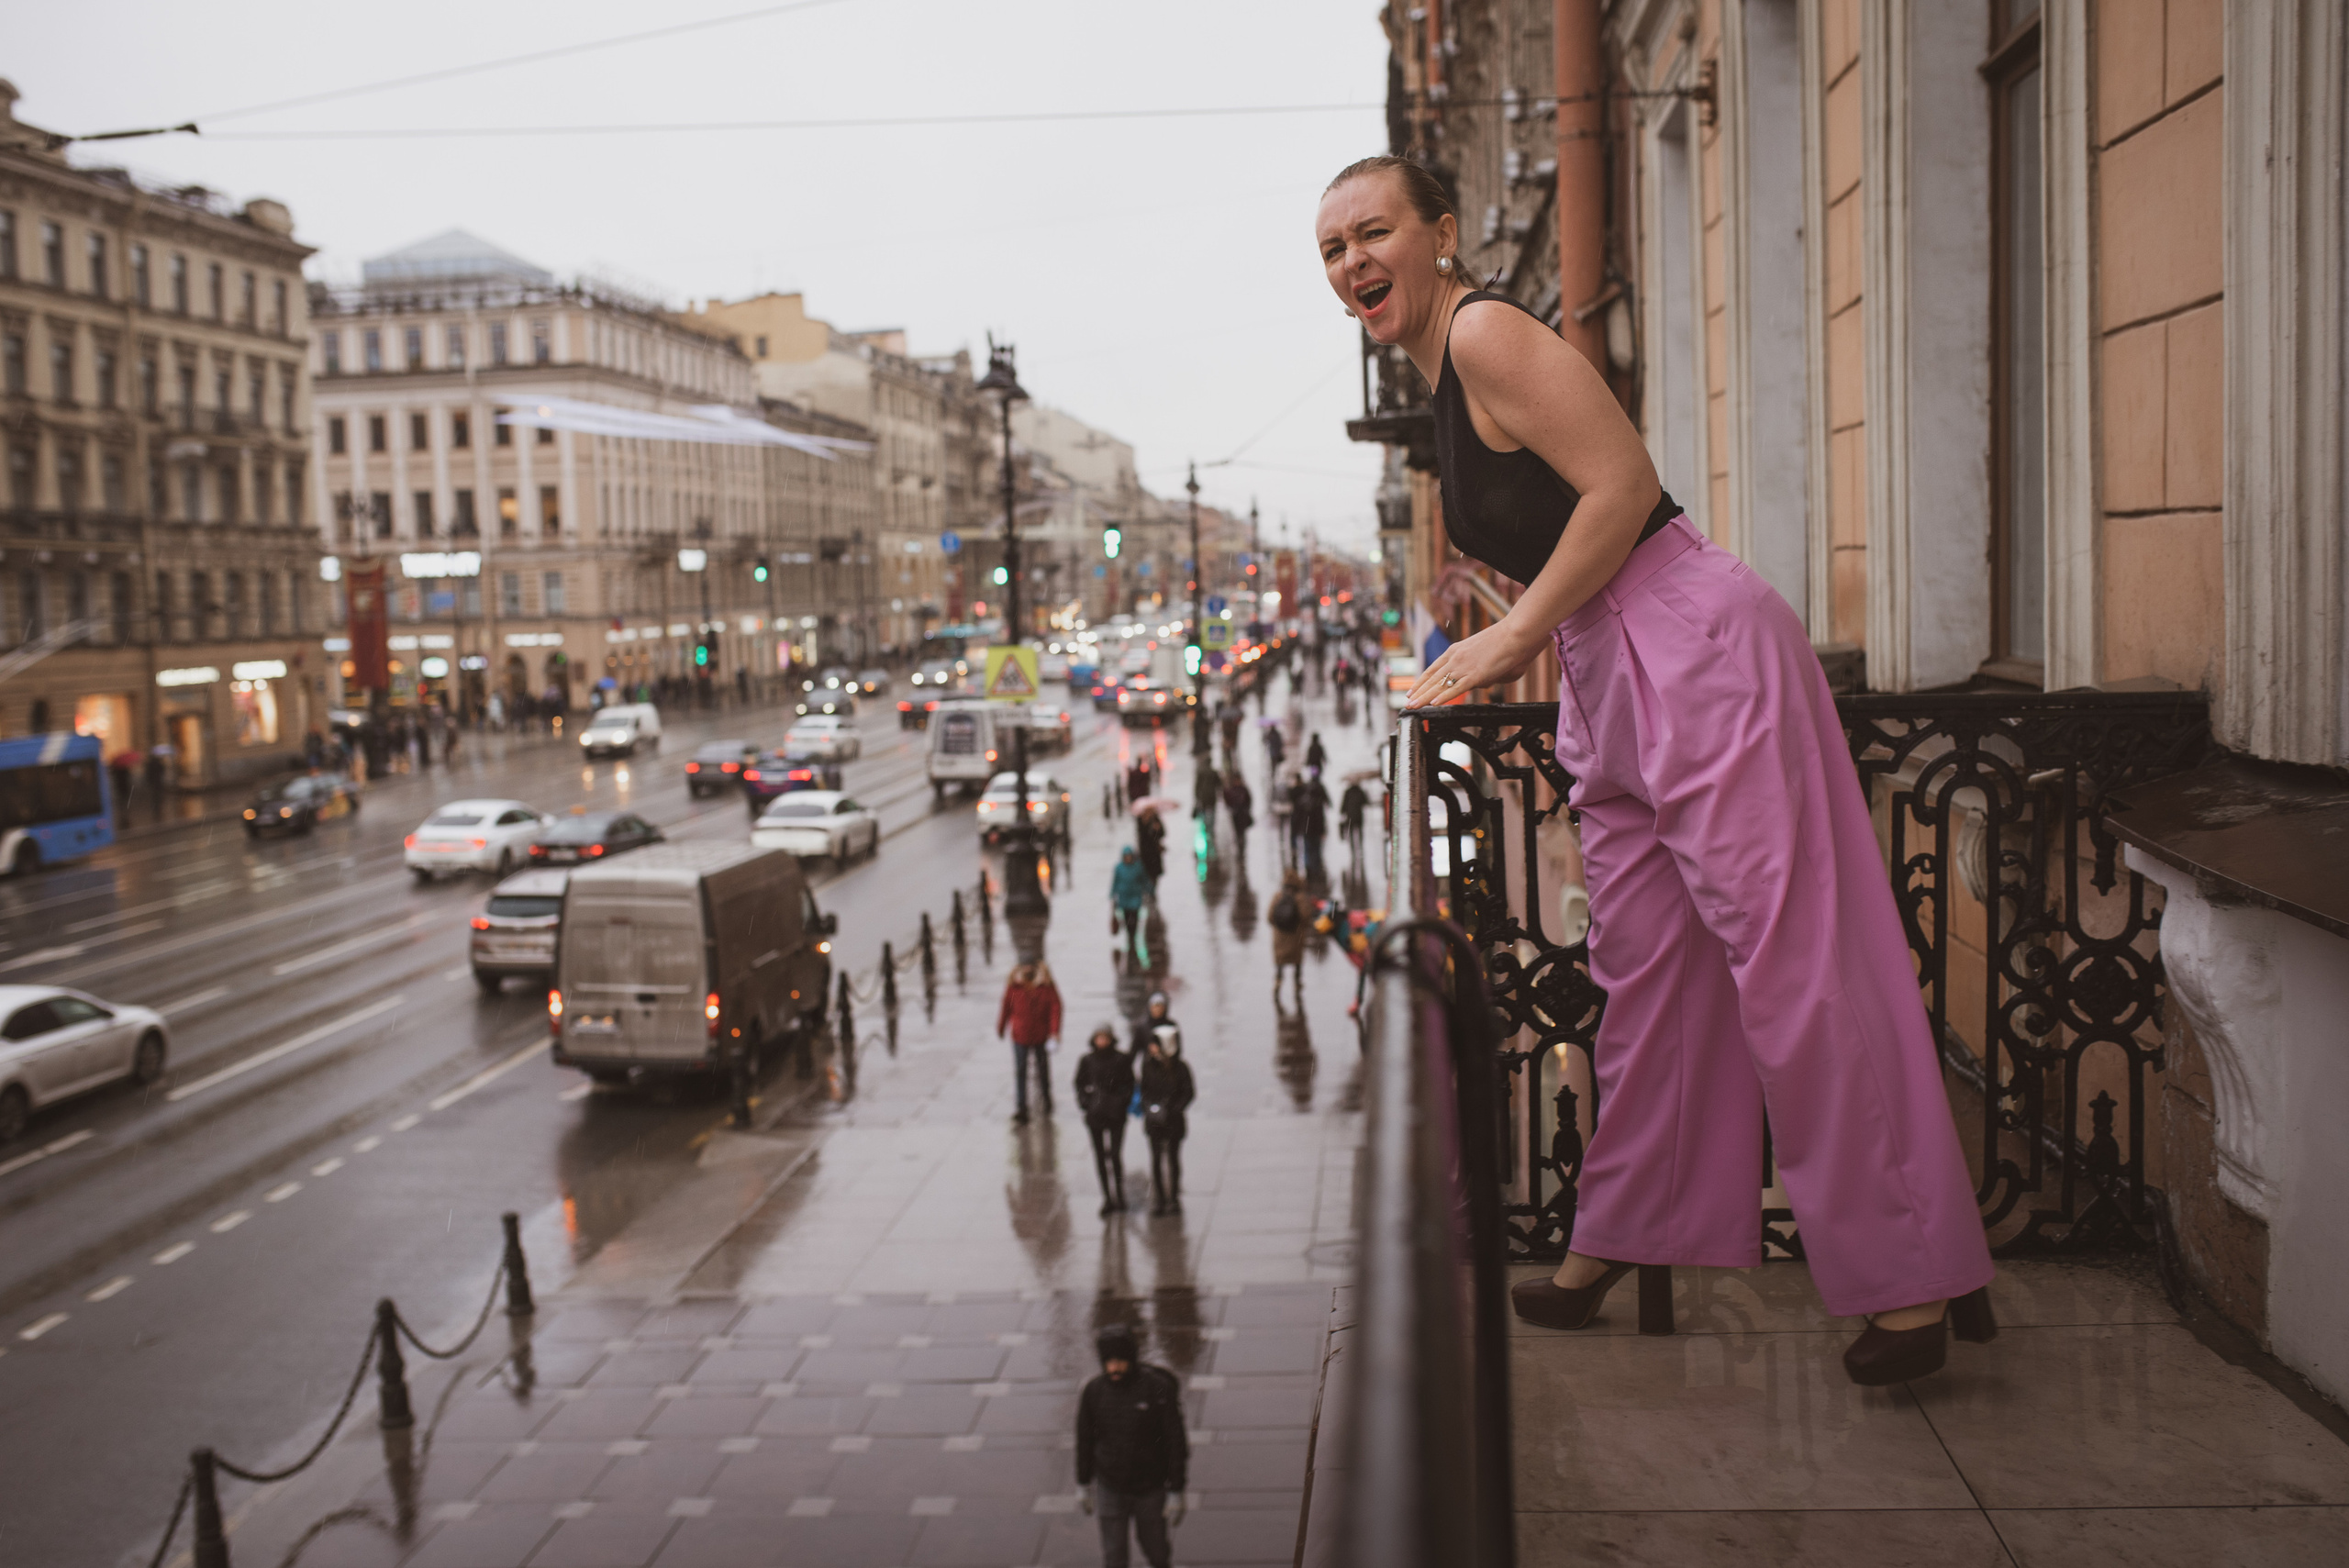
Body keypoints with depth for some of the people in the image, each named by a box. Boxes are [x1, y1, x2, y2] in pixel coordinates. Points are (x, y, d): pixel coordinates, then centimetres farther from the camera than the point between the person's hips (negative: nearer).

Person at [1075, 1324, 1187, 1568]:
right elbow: (1085, 1440, 3)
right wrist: (1083, 1485, 10)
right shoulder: (1094, 1391, -10)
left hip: (1150, 1488, -1)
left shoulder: (1159, 1389, -19)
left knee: (1154, 1547, 15)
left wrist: (1178, 1492, -10)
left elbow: (1176, 1441, -12)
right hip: (1110, 1488, 1)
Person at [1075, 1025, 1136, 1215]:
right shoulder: (1087, 1061, 2)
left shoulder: (1121, 1060, -4)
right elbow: (1080, 1084, 12)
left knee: (1115, 1155, -7)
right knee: (1100, 1156, 6)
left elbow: (1129, 1084, 3)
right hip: (1094, 1114, 3)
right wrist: (1084, 1102, -3)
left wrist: (1123, 1101, -10)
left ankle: (1119, 1197, 7)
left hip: (1116, 1115, -3)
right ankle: (1107, 1198, 15)